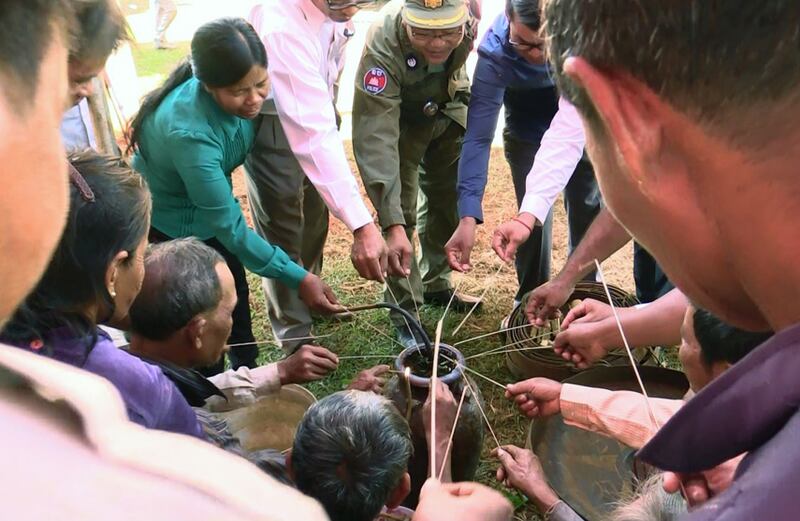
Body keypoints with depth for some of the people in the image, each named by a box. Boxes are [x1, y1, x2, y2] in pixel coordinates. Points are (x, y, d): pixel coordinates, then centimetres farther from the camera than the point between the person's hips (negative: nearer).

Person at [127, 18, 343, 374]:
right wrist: (299, 279, -34)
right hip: (168, 225, -6)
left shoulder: (237, 95, -22)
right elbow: (229, 226, -34)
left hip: (210, 207, 6)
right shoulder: (189, 132, -40)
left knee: (236, 301, 17)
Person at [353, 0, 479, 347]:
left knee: (448, 201, 9)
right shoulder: (383, 48, -40)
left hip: (450, 108, 5)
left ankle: (436, 285, 28)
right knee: (401, 210, -13)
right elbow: (375, 139, -45)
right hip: (400, 117, -4)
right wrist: (392, 225, -52)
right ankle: (405, 313, -2)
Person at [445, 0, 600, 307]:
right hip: (528, 129, -1)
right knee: (532, 213, -10)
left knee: (587, 204, 4)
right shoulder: (494, 54, -36)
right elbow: (478, 137, -36)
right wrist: (468, 217, -43)